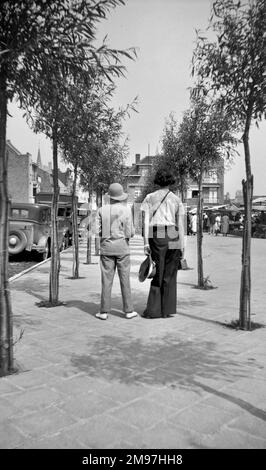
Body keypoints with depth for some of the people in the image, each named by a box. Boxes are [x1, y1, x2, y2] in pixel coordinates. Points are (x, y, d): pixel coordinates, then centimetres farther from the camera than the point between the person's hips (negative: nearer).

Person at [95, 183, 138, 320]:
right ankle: (128, 310, 11)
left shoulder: (102, 210, 0)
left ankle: (104, 311, 6)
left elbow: (97, 230, -2)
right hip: (122, 247, -1)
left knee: (107, 279, 4)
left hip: (106, 247, 2)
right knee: (125, 279, 5)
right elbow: (130, 233, -7)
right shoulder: (126, 210, -5)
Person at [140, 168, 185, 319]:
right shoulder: (177, 200, 10)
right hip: (173, 238, 0)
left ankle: (153, 310, 6)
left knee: (158, 274, 7)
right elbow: (181, 224, 3)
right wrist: (182, 247, 4)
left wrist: (146, 243, -3)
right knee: (170, 275, 8)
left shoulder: (149, 198, 9)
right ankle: (167, 309, 10)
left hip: (155, 236, 0)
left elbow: (146, 221, -1)